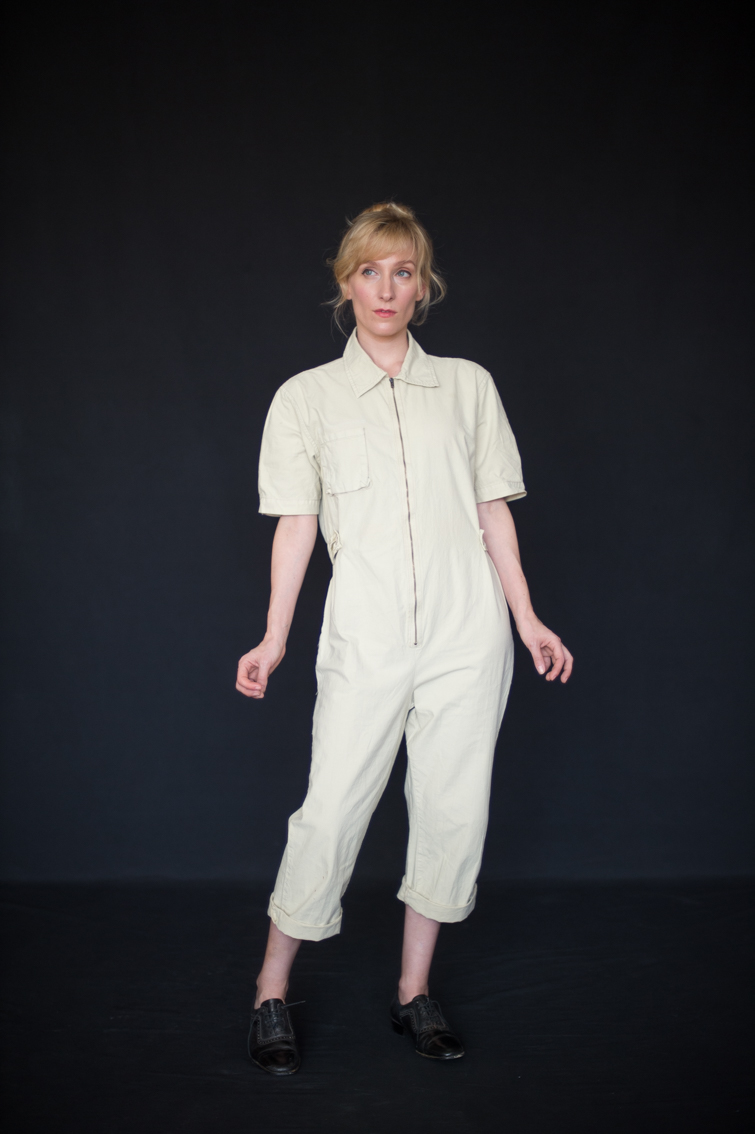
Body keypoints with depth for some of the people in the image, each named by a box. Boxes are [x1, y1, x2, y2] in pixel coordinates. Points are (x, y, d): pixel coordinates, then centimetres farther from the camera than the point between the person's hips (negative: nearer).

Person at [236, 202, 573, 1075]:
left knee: (454, 806, 5)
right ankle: (272, 989, 16)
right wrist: (274, 639, -2)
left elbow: (494, 511, 11)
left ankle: (415, 991, 22)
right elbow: (296, 522, 5)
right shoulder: (306, 396, 7)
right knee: (332, 808, -3)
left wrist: (528, 620, 8)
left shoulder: (467, 385, 10)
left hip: (467, 628, 2)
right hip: (366, 633, -2)